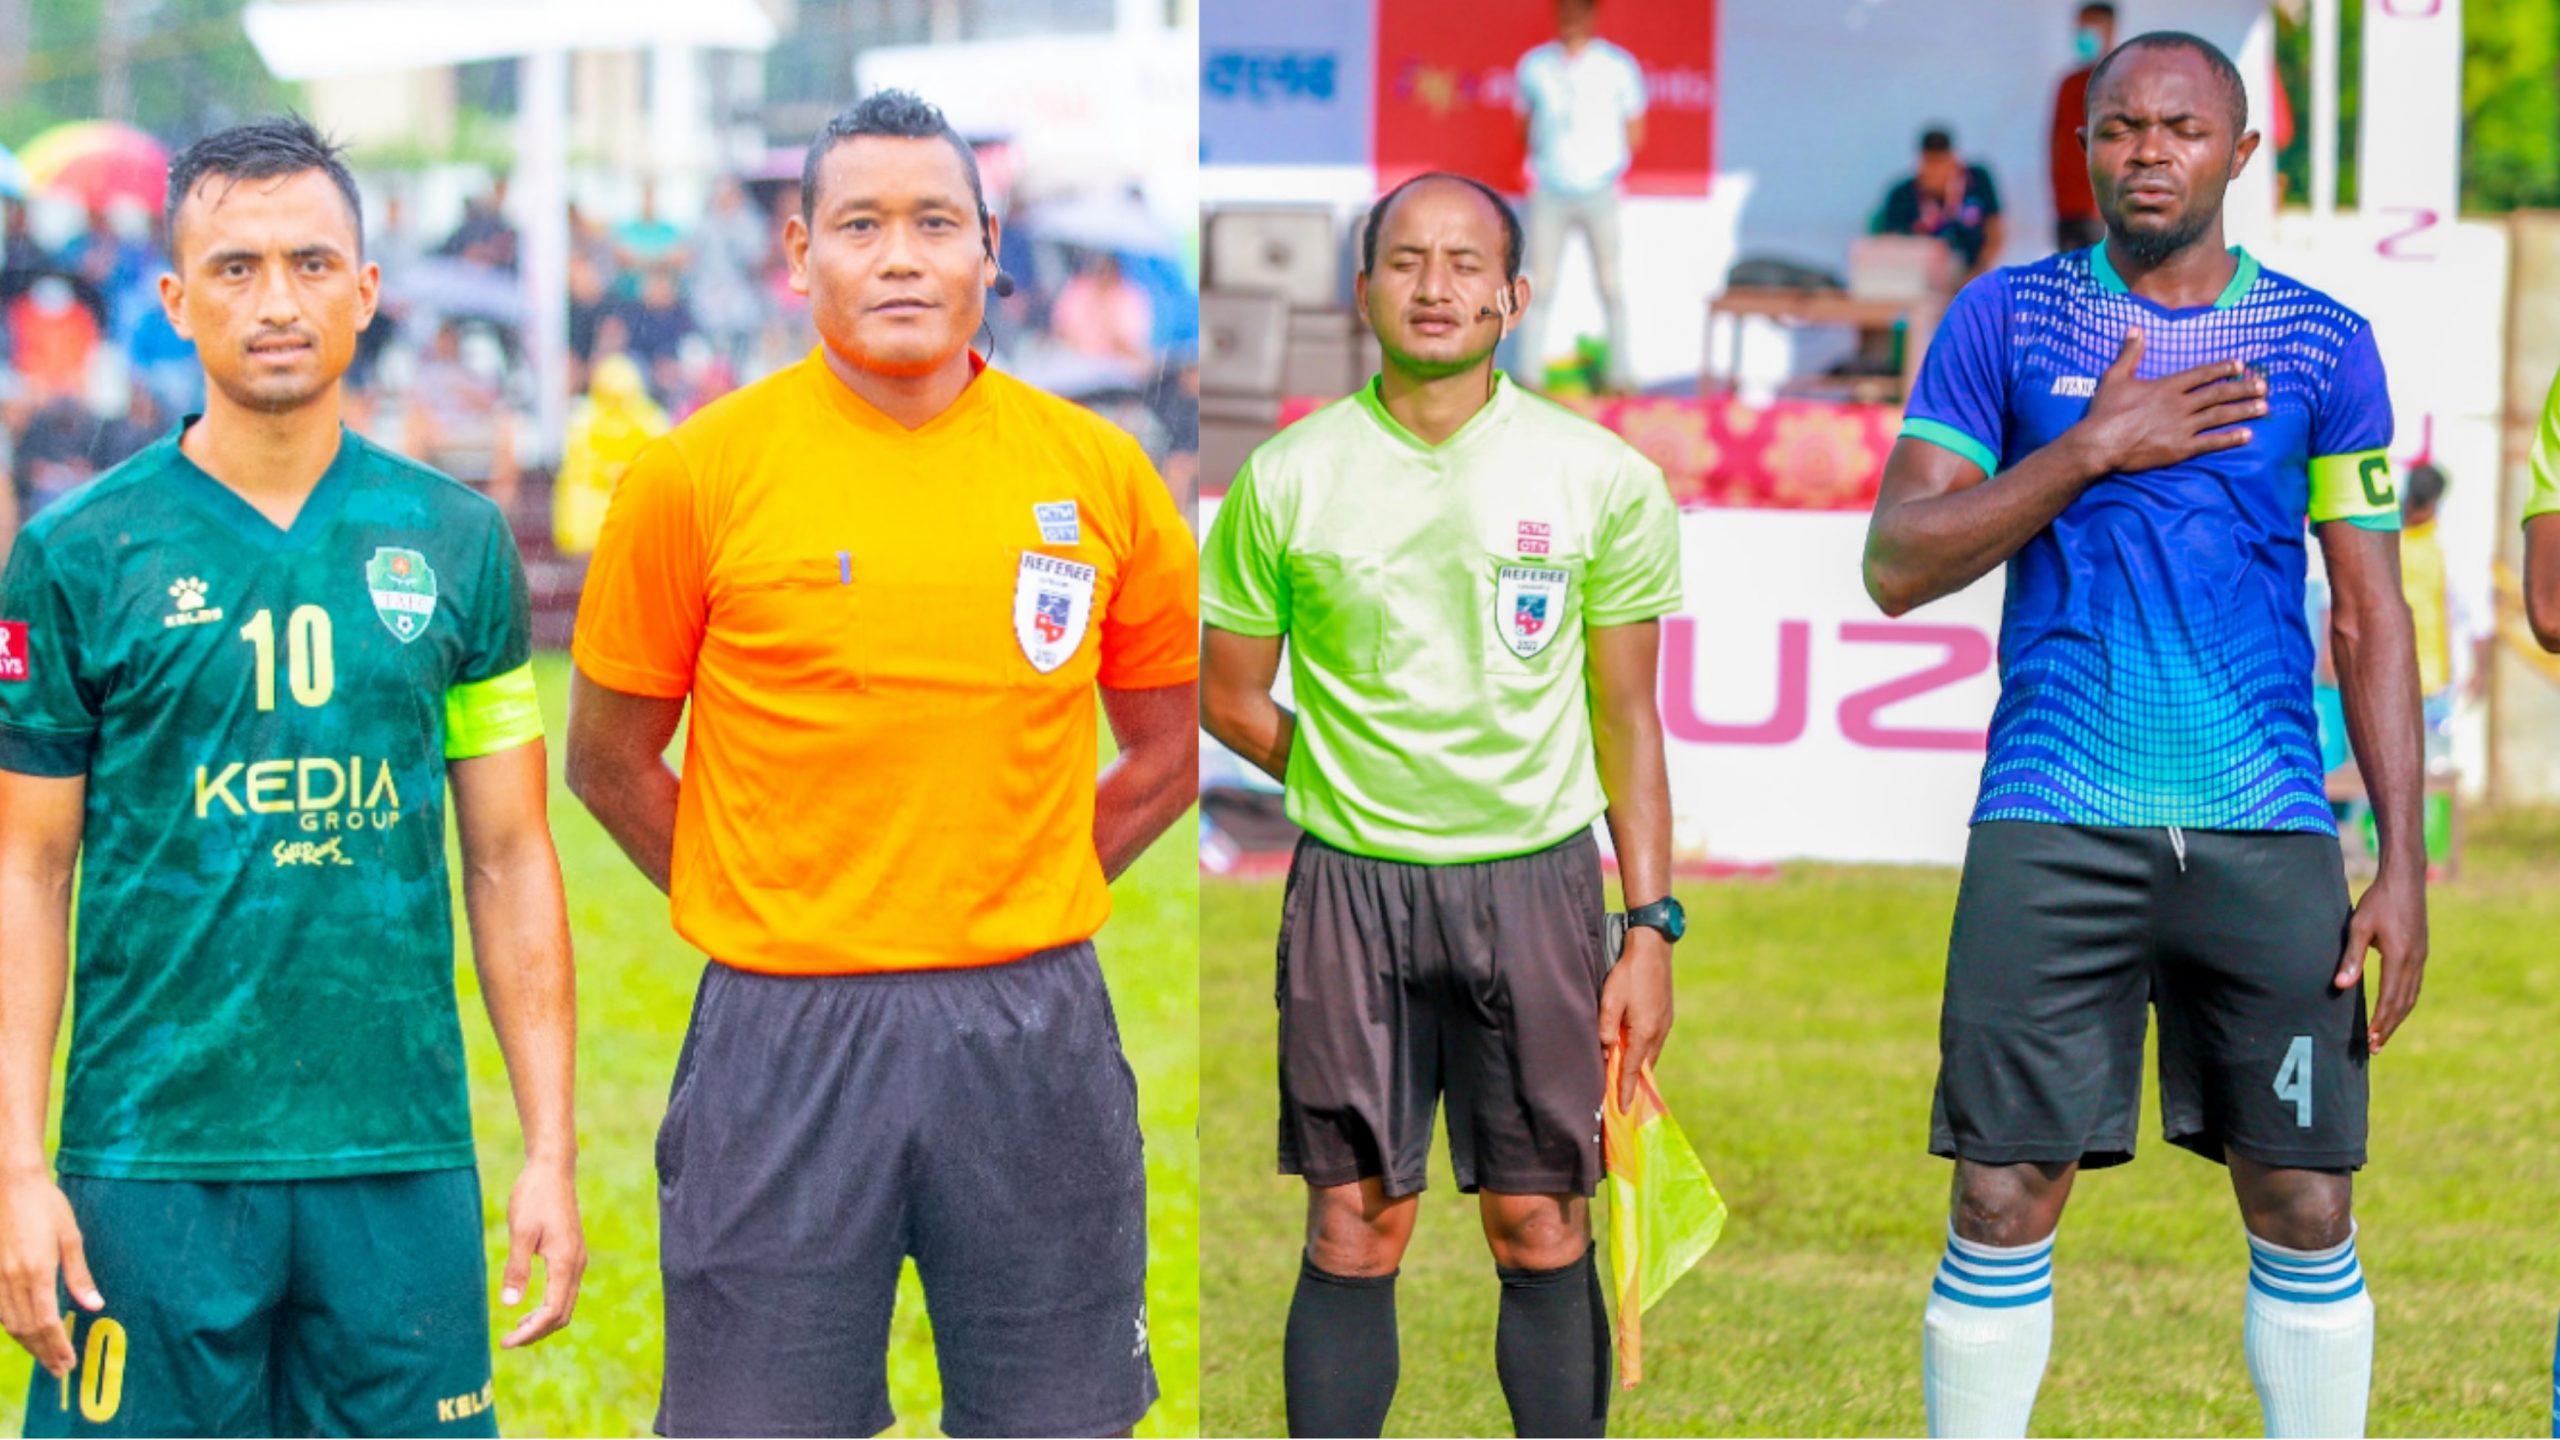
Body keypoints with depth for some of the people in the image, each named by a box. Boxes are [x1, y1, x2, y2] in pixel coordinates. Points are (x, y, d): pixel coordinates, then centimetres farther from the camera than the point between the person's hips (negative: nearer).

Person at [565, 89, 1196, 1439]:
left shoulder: (1097, 470, 3)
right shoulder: (699, 474, -3)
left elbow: (1171, 743, 15)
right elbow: (609, 762, 6)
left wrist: (1021, 902, 8)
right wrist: (780, 918, 2)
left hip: (1033, 1030, 2)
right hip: (785, 1032, -2)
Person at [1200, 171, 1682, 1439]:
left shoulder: (1603, 478, 1)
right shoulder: (1288, 478, 1)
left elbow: (1625, 717, 4)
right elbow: (1230, 698, 11)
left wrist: (1651, 929, 0)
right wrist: (1356, 788, 6)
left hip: (1537, 881, 0)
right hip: (1350, 890, 0)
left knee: (1541, 1228, 2)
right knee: (1354, 1231, 2)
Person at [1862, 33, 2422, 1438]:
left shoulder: (2323, 343, 8)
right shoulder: (2006, 318, 6)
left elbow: (2372, 614, 8)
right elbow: (1897, 566, 0)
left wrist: (2404, 863, 0)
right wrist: (2094, 446, -9)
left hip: (2267, 832, 1)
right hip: (2054, 826, -1)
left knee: (2305, 1211, 2)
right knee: (2003, 1204, -3)